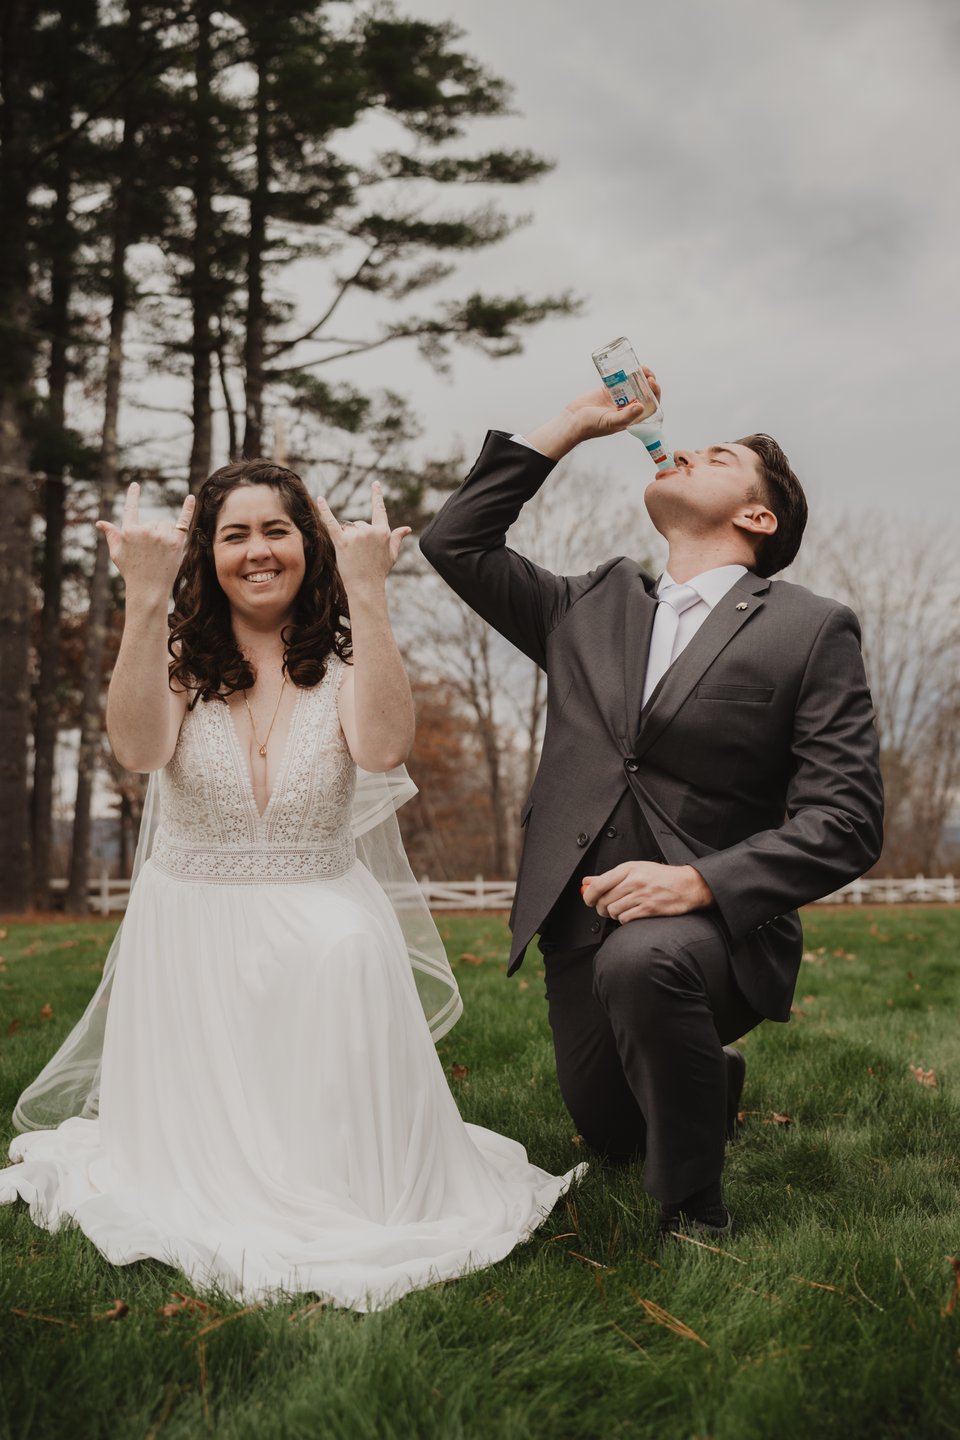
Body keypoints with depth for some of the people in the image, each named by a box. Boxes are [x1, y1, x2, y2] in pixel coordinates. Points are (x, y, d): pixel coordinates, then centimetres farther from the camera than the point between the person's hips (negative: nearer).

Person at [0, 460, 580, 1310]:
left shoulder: (343, 659, -1)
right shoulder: (180, 658, 0)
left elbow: (383, 747, -25)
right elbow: (139, 749, -23)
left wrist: (368, 596, -28)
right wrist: (145, 602, -29)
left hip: (322, 927, 0)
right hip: (190, 934, 1)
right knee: (198, 1162, -11)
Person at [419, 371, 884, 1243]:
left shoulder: (811, 630, -5)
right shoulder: (590, 608, 11)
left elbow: (845, 822, -11)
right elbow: (455, 542, 7)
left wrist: (699, 882, -25)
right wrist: (569, 428, 5)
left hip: (715, 930, -5)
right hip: (581, 932, 6)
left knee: (643, 959, -38)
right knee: (611, 1135, 18)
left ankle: (695, 1208, -16)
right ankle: (710, 1082, 51)